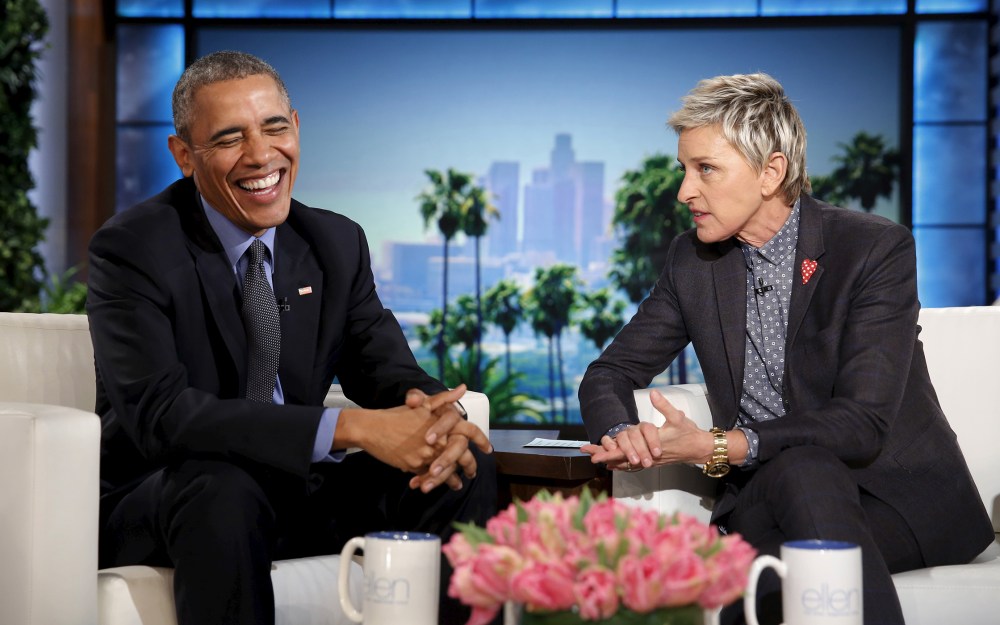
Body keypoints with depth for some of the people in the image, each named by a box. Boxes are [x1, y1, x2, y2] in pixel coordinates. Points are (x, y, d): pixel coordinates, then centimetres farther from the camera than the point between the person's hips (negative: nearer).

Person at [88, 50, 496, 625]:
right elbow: (158, 411, -26)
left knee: (467, 469, -14)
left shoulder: (337, 243, 6)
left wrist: (432, 413, -26)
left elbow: (388, 370, 3)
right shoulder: (131, 249, -13)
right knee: (222, 489, -37)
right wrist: (349, 428, -34)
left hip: (295, 493, 5)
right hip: (156, 504, -5)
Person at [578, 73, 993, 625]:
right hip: (761, 495, 3)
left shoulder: (877, 248, -9)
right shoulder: (692, 260, 8)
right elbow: (609, 374, 12)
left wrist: (715, 447, -27)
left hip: (901, 496, -2)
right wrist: (621, 434, -14)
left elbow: (862, 423, -18)